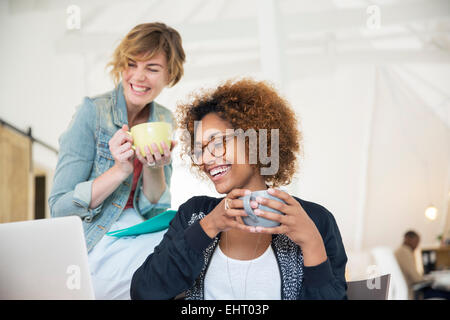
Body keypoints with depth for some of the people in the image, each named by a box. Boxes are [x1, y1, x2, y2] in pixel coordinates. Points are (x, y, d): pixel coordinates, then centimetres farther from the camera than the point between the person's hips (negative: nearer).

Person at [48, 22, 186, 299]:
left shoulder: (164, 120, 5)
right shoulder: (94, 112, -11)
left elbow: (153, 210, 3)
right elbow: (59, 207, -13)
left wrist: (154, 168, -17)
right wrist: (120, 170, -26)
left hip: (142, 237, 6)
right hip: (95, 249, -5)